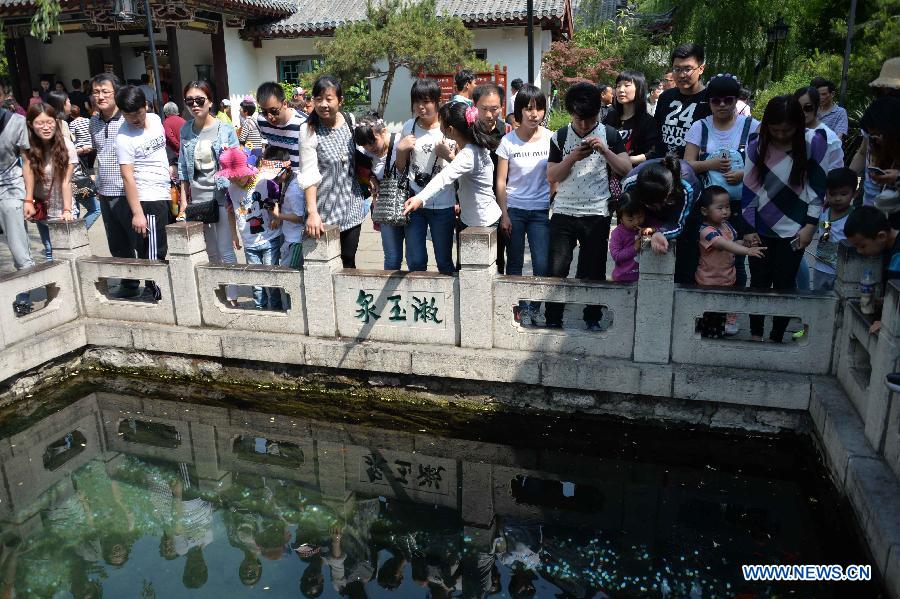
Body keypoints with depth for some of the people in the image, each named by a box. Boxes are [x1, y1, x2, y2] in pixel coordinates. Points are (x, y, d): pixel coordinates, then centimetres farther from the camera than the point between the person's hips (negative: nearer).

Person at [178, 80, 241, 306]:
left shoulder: (226, 130, -6)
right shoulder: (185, 130, 5)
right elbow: (183, 168, 10)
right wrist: (184, 199, 8)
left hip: (221, 196, -4)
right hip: (197, 198, 4)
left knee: (226, 252, -3)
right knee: (211, 252, 13)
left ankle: (232, 297, 7)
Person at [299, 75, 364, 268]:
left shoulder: (350, 121, 2)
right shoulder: (309, 131, -12)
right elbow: (309, 175, -17)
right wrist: (312, 212, -24)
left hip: (352, 204, 4)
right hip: (325, 209, -4)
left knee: (349, 259, 11)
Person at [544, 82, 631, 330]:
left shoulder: (609, 135, 2)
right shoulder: (560, 136, 3)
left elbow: (626, 169, -4)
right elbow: (551, 176, -1)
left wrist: (604, 150, -17)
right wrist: (573, 157, -16)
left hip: (597, 214, 0)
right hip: (563, 213, 1)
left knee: (593, 270, 7)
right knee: (556, 269, -1)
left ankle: (593, 318, 23)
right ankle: (553, 319, 11)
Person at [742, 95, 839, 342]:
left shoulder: (814, 142, -8)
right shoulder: (757, 146, -5)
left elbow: (819, 187, -5)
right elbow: (749, 188, -2)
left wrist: (810, 226, -8)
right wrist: (749, 228, -2)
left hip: (794, 229, -1)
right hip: (761, 229, 1)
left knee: (784, 284, 4)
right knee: (759, 282, 9)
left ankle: (776, 338, 17)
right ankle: (756, 335, 23)